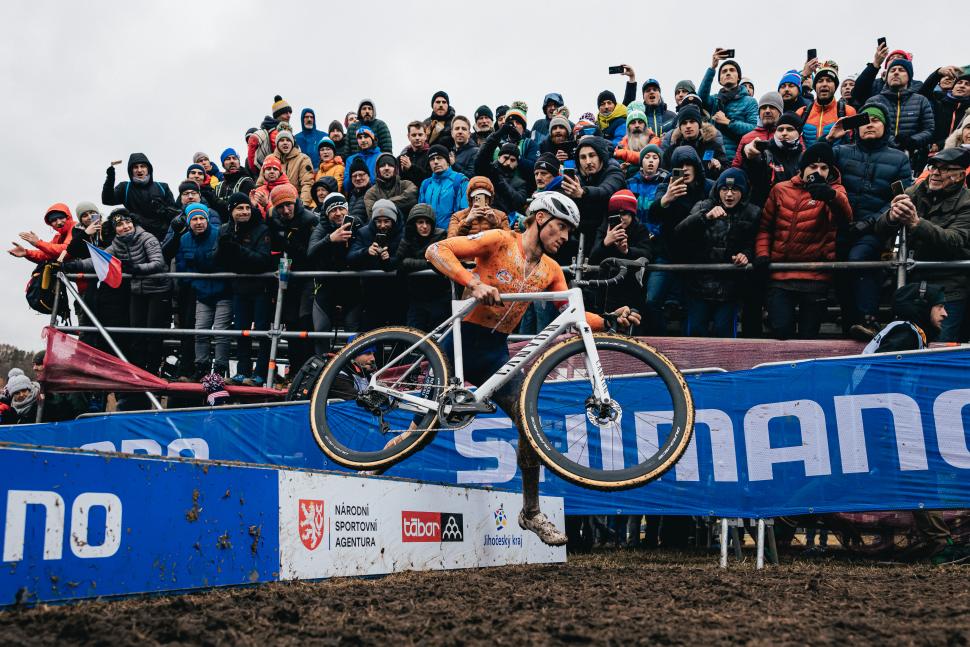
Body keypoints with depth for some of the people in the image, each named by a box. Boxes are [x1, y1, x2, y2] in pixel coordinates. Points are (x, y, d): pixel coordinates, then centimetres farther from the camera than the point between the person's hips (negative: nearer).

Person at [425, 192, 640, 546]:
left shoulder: (551, 270, 7)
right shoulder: (499, 240, -10)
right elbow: (436, 250, -18)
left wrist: (610, 319, -14)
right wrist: (473, 283, -30)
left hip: (495, 352, 5)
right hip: (460, 341, -5)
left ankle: (531, 513, 11)